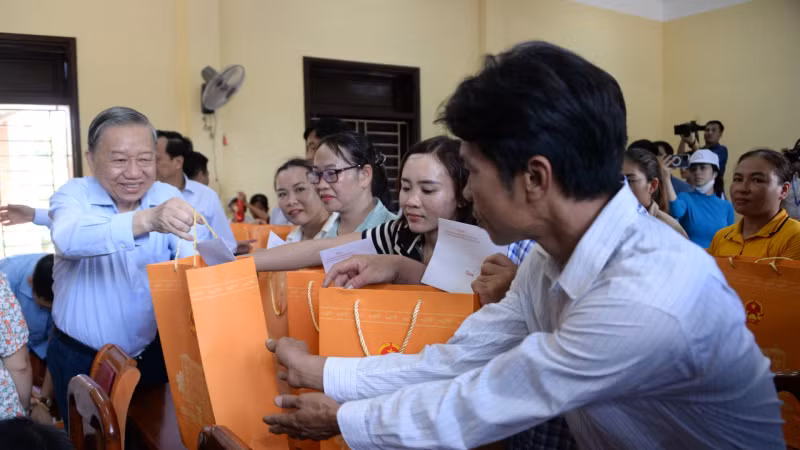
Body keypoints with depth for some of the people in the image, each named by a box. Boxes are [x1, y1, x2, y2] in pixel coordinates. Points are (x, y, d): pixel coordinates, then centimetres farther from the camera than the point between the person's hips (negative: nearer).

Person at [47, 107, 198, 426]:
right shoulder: (73, 195, -13)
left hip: (153, 353, 3)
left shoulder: (169, 196, -5)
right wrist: (146, 220, -55)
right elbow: (69, 240, -38)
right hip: (82, 360, -2)